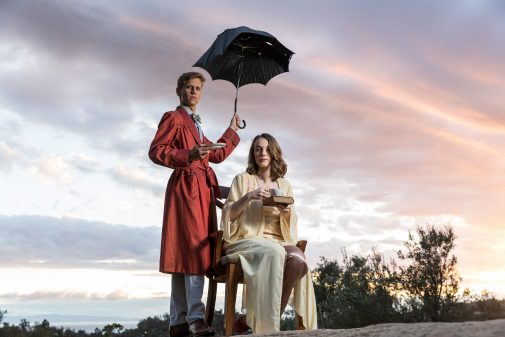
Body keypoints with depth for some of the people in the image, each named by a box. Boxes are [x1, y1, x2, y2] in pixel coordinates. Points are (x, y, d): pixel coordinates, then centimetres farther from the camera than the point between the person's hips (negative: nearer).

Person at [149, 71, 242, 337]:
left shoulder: (195, 124, 27)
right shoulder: (173, 118, 1)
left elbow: (216, 155, 27)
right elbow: (155, 151, -11)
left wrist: (232, 130, 32)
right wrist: (189, 155, -23)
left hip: (201, 189, 9)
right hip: (185, 187, -9)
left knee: (185, 254, 6)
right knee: (193, 250, -17)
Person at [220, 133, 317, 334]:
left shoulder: (284, 185, 17)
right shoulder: (243, 179, 7)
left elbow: (290, 225, 15)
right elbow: (228, 215, -2)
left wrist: (287, 213, -9)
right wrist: (248, 197, -17)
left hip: (278, 240, 4)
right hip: (247, 239, -3)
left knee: (299, 260, -31)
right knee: (274, 252, -37)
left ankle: (269, 319, -19)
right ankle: (268, 326, -27)